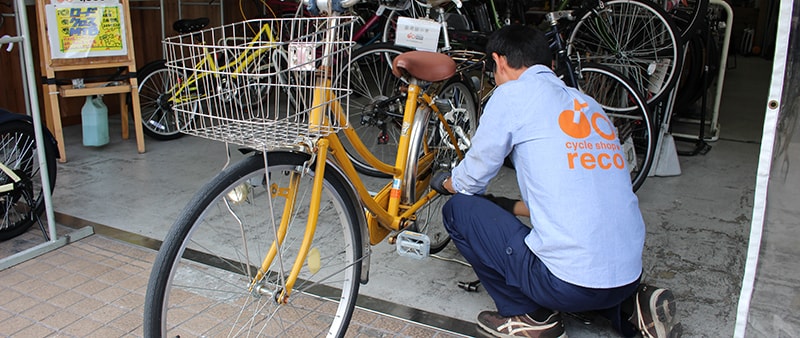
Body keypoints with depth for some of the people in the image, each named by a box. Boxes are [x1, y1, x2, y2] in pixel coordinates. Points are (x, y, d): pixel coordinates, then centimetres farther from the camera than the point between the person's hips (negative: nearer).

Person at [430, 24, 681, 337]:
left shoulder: (513, 93, -5)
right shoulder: (588, 104, 17)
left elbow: (470, 182, 4)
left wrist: (444, 182, 26)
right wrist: (509, 206, 33)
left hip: (570, 283, -8)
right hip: (628, 274, 8)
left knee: (459, 209, 7)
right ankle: (631, 305, 15)